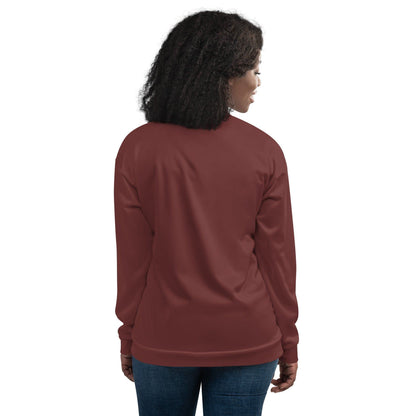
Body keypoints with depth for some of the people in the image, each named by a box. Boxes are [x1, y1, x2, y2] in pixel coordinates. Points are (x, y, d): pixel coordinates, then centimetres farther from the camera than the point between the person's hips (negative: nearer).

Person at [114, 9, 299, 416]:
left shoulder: (137, 148, -8)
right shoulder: (265, 152, -9)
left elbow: (132, 258, -5)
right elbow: (277, 256, -5)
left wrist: (129, 336, 7)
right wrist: (288, 344, 6)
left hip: (162, 341, 1)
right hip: (247, 341, 0)